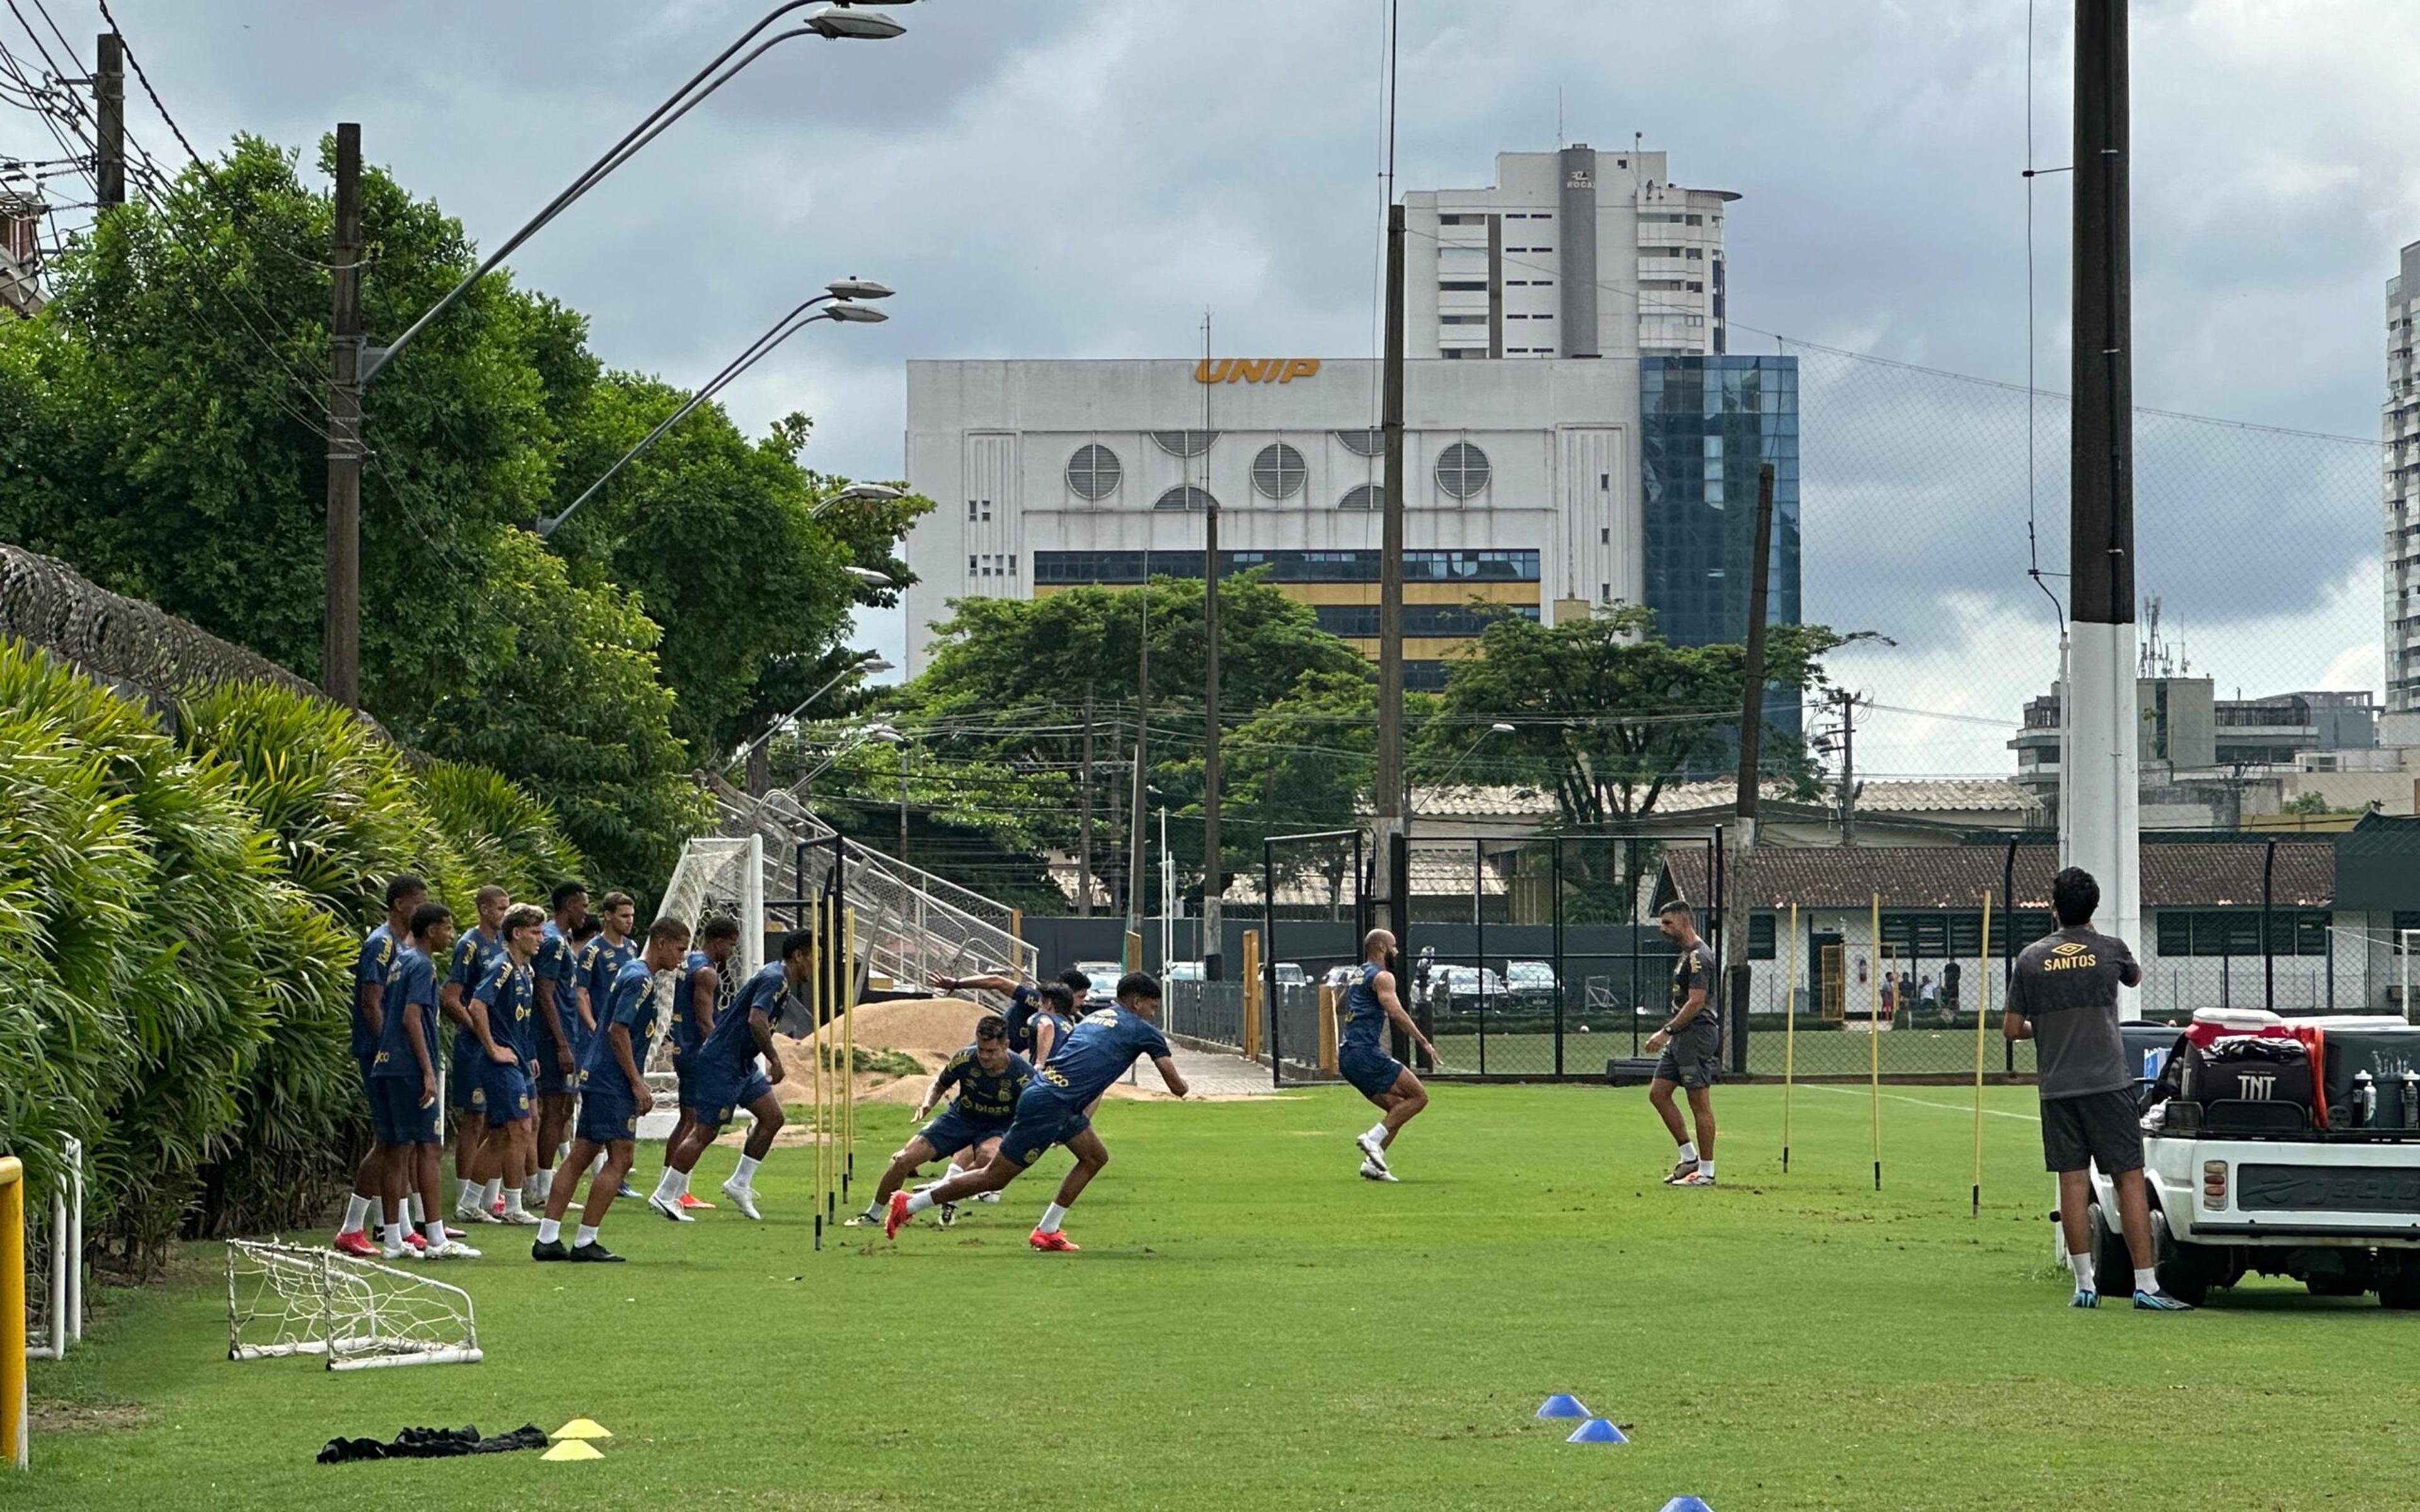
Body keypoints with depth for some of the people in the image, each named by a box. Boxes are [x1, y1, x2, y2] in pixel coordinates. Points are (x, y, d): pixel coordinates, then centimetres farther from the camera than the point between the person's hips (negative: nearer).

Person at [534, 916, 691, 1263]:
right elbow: (618, 1031, -19)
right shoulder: (640, 979, -13)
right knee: (620, 1158, -7)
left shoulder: (633, 973, 18)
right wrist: (637, 1083, -17)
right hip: (613, 1082, -10)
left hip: (596, 1077, 10)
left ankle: (547, 1239, 8)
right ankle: (584, 1242, -7)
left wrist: (637, 1082, 23)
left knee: (579, 1157, 8)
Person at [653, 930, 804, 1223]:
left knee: (772, 1116, 6)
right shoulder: (775, 979, -17)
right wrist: (774, 1060, -24)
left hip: (742, 1064, 10)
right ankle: (664, 1196, -2)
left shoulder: (783, 980, 14)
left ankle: (739, 1184, 13)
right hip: (721, 1063, -10)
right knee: (705, 1131, -7)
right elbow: (756, 1020, -30)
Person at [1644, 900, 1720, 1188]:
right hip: (1680, 1038, 11)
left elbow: (1696, 1002, -21)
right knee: (1658, 1093, 8)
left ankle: (1706, 1171, -2)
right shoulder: (1685, 956, 18)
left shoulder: (1699, 957, -14)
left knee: (1700, 1102, -6)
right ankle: (1690, 1157, 14)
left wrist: (1667, 1032, -19)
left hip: (1697, 1035, -11)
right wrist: (1669, 1031, 21)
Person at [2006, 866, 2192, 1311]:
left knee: (2073, 1182, 4)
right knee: (2130, 1179, -1)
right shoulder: (2110, 950, 0)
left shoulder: (2031, 958, 3)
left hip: (2057, 1088, 2)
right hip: (2108, 1084, -2)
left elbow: (2011, 1028, 7)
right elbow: (2135, 978, 23)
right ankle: (2146, 1285, -5)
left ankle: (2084, 1285, 5)